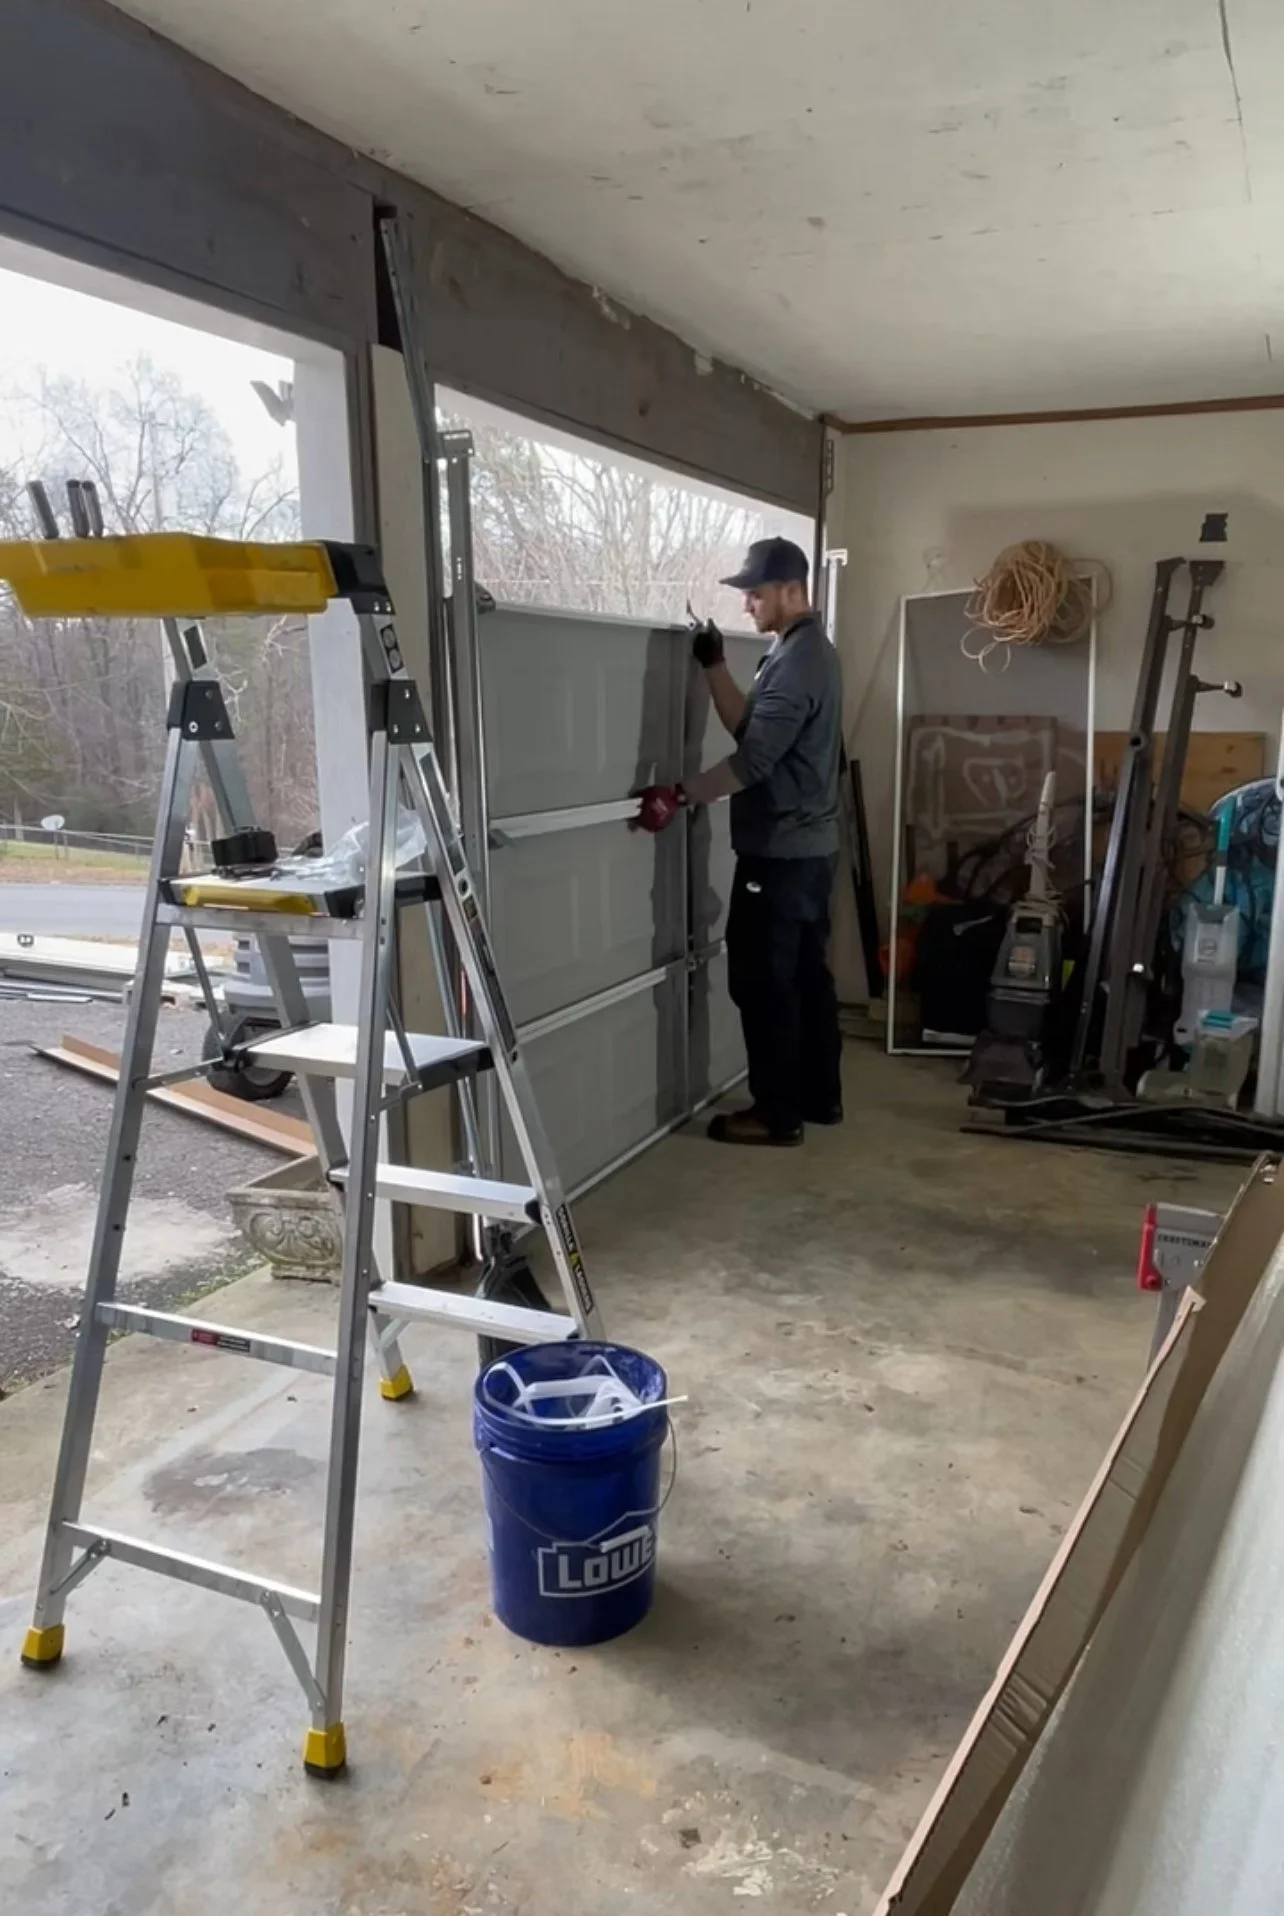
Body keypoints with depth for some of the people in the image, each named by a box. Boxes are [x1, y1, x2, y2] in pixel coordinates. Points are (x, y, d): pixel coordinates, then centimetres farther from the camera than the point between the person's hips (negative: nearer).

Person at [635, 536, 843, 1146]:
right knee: (806, 974, 15)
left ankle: (776, 1113, 7)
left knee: (762, 981, -2)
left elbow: (753, 759, -25)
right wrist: (714, 666, 7)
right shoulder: (805, 650, 14)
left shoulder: (797, 659, -18)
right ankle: (819, 1096, 25)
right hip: (807, 847, 10)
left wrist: (680, 794, -23)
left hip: (780, 853, -10)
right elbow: (750, 728, 15)